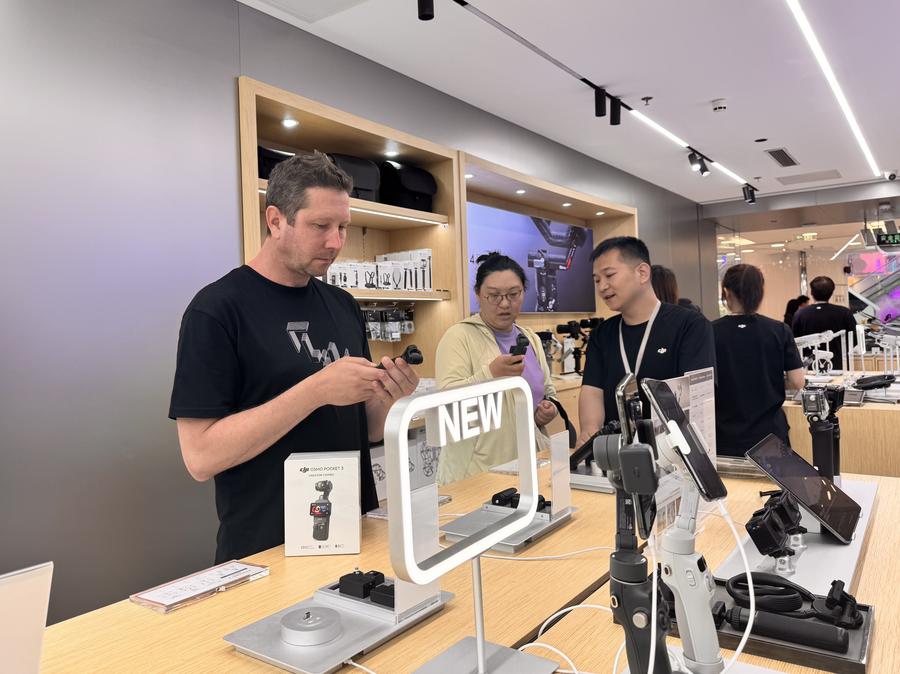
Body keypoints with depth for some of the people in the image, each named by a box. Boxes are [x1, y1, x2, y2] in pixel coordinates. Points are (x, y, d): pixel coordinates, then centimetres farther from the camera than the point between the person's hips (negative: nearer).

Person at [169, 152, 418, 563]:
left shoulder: (344, 307, 4)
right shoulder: (216, 309, -13)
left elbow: (365, 431, 9)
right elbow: (200, 456, -18)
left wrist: (387, 399, -13)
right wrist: (316, 390, -25)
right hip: (266, 552, -5)